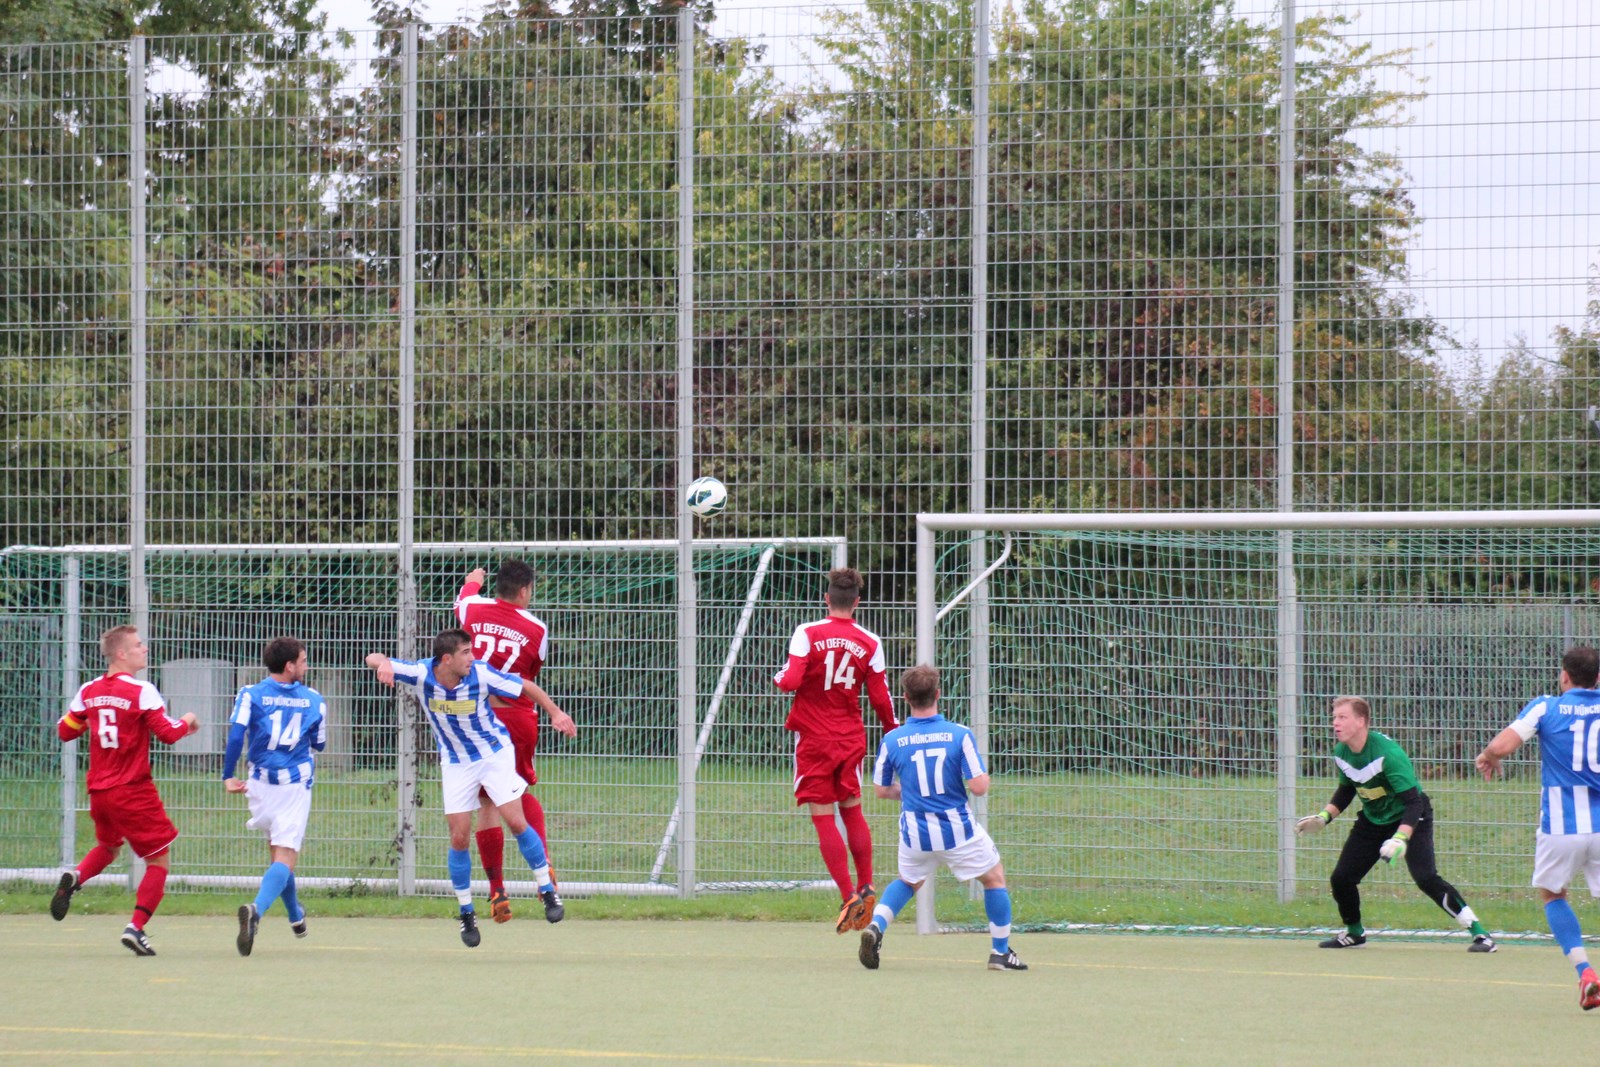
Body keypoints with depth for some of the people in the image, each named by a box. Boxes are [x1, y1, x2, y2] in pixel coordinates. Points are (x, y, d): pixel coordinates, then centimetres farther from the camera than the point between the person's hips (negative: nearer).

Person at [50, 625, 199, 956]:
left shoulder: (89, 691, 4)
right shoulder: (141, 692, -14)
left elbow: (65, 730, 12)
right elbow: (168, 734, -17)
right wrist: (187, 722, 3)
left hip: (98, 790, 6)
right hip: (133, 792, -6)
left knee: (108, 847, 30)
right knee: (159, 858, 3)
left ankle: (74, 878, 0)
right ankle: (136, 927, -9)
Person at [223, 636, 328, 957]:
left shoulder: (250, 695, -3)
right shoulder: (313, 700, 1)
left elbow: (236, 736, -14)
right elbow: (319, 744, 12)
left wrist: (228, 776, -8)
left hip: (260, 784, 2)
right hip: (296, 785, -2)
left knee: (278, 852, 23)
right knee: (285, 857, -10)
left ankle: (296, 916, 37)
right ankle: (256, 909, -37)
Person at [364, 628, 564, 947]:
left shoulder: (481, 675, -22)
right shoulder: (421, 674, -20)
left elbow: (525, 687, -8)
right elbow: (373, 659, -20)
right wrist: (383, 663, -43)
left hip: (495, 753, -1)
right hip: (456, 762, 1)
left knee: (517, 822, -9)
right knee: (459, 839, -2)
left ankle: (547, 890, 8)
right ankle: (466, 913, 13)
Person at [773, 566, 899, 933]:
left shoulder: (807, 634, -9)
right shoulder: (869, 642, -2)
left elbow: (791, 681, -16)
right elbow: (880, 697, 1)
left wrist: (778, 678, 7)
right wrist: (895, 732, 16)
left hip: (814, 740, -3)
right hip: (851, 738, 3)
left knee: (823, 819, -2)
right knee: (852, 812, 18)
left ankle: (849, 897, -9)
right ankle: (865, 887, 13)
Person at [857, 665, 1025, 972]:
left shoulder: (891, 740, -6)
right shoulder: (959, 735, -13)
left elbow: (881, 790, 4)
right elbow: (979, 787, -16)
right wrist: (984, 777, 8)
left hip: (915, 832, 3)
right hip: (957, 829, -3)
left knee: (908, 881, 29)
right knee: (994, 877, 19)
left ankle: (876, 925, 4)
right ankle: (1000, 952, 21)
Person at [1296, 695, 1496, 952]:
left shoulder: (1387, 752, -31)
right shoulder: (1341, 753, -9)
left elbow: (1413, 802, -33)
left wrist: (1400, 839, -45)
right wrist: (1324, 817, 0)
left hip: (1409, 818, -7)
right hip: (1372, 820, 7)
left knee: (1425, 878, -24)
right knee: (1341, 879, 1)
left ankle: (1479, 933, -18)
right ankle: (1354, 933, 29)